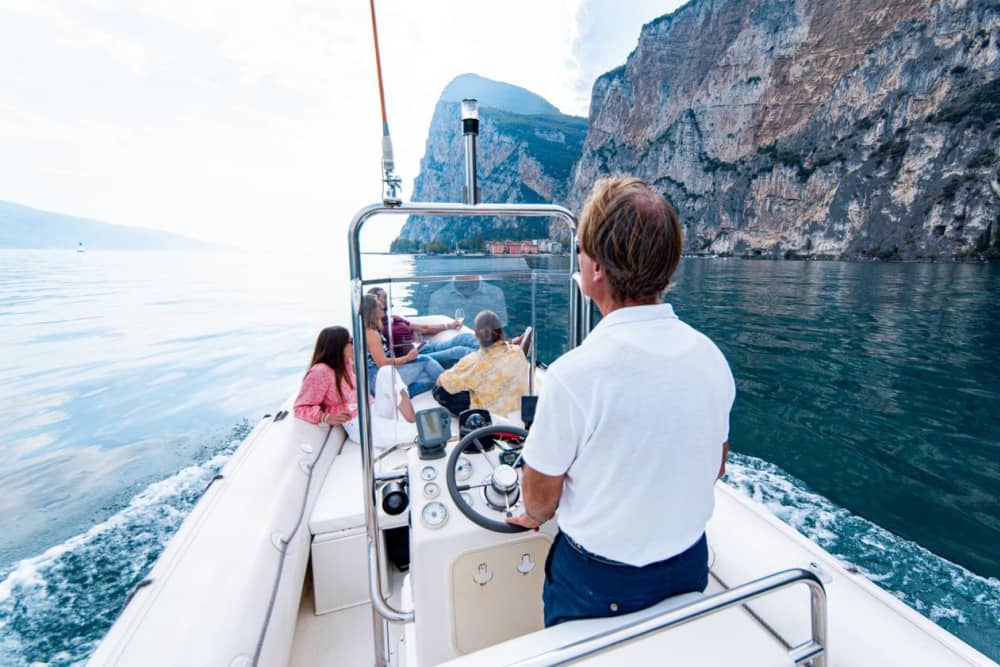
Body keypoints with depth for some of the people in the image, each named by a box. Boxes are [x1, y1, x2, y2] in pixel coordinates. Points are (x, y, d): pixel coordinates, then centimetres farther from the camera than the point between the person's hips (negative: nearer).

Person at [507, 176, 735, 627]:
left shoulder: (575, 374, -33)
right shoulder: (711, 355, -13)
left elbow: (540, 497, -17)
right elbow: (715, 467, 3)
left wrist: (533, 517, 7)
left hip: (597, 583, -3)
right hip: (690, 565, 4)